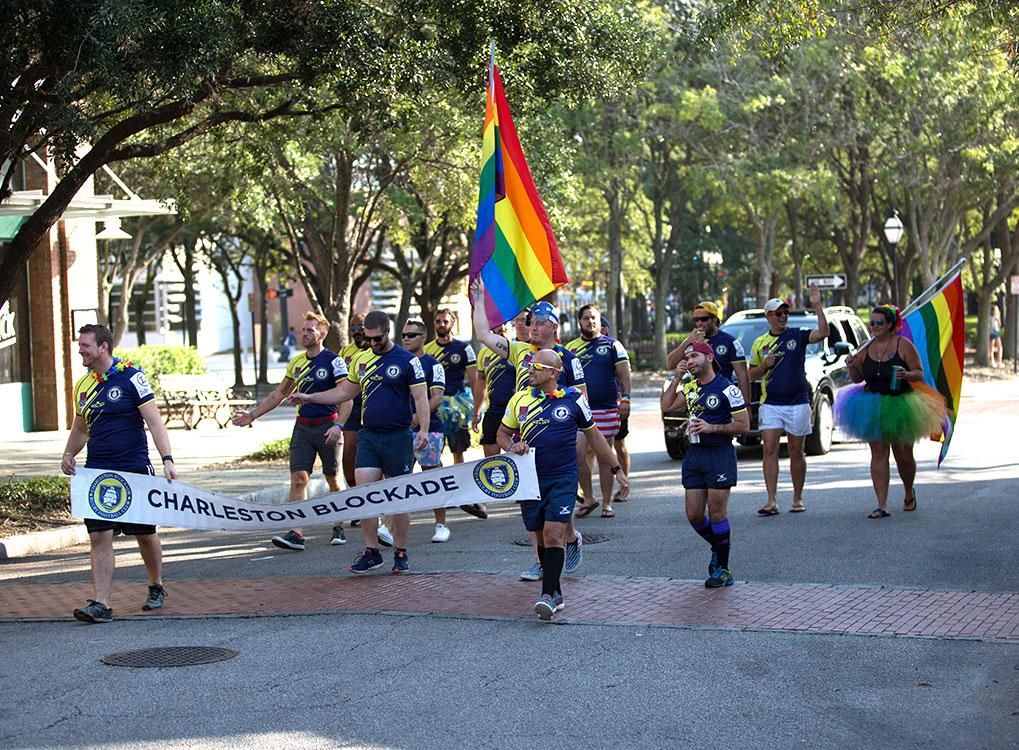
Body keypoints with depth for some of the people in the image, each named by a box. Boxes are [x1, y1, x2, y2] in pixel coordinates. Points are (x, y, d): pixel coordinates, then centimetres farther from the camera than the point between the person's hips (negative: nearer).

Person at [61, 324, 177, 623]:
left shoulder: (130, 377, -7)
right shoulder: (83, 385, 11)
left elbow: (154, 421, -11)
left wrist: (167, 459, -20)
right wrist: (68, 455, 5)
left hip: (135, 471, -4)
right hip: (97, 473, 4)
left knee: (145, 534, 9)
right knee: (99, 536, -6)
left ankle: (156, 588, 31)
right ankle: (100, 604, -9)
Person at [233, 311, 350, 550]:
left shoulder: (333, 361, -7)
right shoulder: (296, 362, 11)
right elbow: (278, 395, 19)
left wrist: (338, 425, -26)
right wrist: (252, 415, 13)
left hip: (326, 426, -5)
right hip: (302, 426, 5)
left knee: (333, 481, 7)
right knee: (298, 479, -7)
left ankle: (338, 528, 23)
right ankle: (295, 534, -14)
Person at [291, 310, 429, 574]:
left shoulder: (407, 360, -5)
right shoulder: (362, 360, 12)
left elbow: (420, 397, -8)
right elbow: (345, 391, 23)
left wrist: (423, 429, -21)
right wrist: (309, 397, 18)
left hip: (398, 437, -5)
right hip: (367, 436, 5)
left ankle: (401, 554, 13)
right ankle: (371, 552, 3)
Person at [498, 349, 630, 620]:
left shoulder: (573, 400, 0)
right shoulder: (519, 399, 5)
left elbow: (594, 436, 10)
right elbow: (503, 434, 16)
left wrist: (616, 470, 12)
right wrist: (512, 447, -8)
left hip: (563, 478, -3)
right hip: (530, 478, 3)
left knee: (554, 533, -15)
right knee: (541, 536, 8)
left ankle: (548, 595, -16)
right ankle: (556, 592, 20)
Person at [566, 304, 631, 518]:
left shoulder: (612, 345, 6)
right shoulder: (571, 348, 12)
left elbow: (624, 374, 2)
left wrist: (625, 398, -10)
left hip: (607, 410, -1)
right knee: (578, 454, -11)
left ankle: (607, 504, 10)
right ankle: (588, 498, 5)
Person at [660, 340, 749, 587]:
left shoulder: (727, 389, -8)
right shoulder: (690, 387, 12)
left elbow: (743, 425, -8)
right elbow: (667, 406, 7)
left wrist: (712, 428, -17)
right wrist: (677, 378, 1)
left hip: (720, 455, -6)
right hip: (694, 455, 6)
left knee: (717, 513, -4)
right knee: (694, 515, 5)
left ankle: (723, 569, 6)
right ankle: (718, 547, 30)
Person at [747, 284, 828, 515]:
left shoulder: (798, 336, 2)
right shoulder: (760, 343, 10)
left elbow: (823, 332, -15)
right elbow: (752, 374, 15)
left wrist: (817, 306, -22)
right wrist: (764, 365, -5)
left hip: (798, 403, -1)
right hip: (770, 404, 1)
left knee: (796, 453, 6)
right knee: (770, 451, -7)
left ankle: (798, 499, 16)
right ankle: (772, 501, -9)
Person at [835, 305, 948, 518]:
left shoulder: (904, 345, -6)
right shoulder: (865, 349, 4)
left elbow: (920, 374, -5)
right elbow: (857, 379, 11)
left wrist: (907, 375, -25)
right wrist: (851, 366, -9)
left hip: (900, 405, -2)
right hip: (873, 408, 2)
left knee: (903, 456, 7)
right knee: (878, 454, -3)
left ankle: (909, 492, 36)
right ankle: (882, 505, -3)